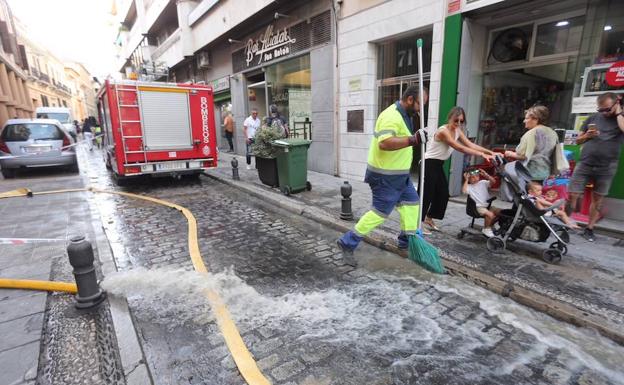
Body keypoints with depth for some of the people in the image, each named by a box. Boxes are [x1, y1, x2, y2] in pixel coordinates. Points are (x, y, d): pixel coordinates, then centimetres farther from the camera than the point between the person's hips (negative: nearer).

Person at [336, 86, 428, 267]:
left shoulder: (402, 115, 13)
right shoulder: (391, 116, -22)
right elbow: (384, 143, -37)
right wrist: (413, 140, -36)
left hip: (398, 174, 10)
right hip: (386, 175, -10)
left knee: (411, 201, 16)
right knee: (380, 212, -4)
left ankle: (407, 240, 30)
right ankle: (348, 243, 5)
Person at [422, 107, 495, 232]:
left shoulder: (458, 131, 6)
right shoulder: (443, 131, -21)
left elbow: (470, 145, -1)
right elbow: (460, 148, -26)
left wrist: (490, 152, -12)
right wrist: (482, 155, -28)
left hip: (438, 165, 9)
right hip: (429, 164, -9)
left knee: (443, 193, 10)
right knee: (427, 194, -6)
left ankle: (429, 218, 23)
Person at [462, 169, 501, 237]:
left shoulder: (483, 182, 13)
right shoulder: (469, 186, 2)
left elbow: (492, 182, -2)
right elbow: (464, 191, -20)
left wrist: (486, 174, -12)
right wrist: (466, 180, -16)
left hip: (488, 205, 6)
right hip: (478, 207, -6)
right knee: (490, 214, -29)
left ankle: (490, 226, 12)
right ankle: (486, 229, -4)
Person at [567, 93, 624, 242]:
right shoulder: (593, 118, 8)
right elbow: (578, 141, 12)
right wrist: (587, 135, -9)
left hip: (606, 169, 0)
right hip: (584, 165, 1)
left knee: (597, 199, 8)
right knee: (572, 195, -5)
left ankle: (589, 229, 18)